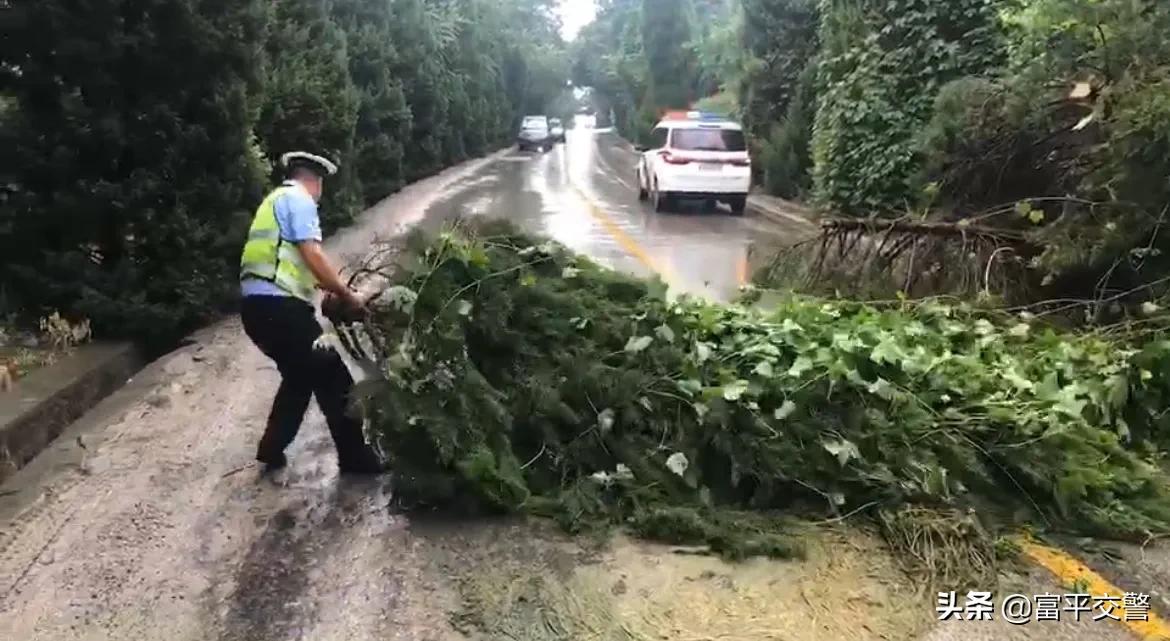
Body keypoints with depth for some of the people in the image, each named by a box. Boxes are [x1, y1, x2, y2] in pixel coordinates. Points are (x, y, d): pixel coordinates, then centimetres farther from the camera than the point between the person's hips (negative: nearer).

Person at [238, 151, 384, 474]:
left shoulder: (274, 200, 26)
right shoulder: (299, 199, -3)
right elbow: (312, 256, -14)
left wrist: (333, 288, 28)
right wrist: (347, 294, -6)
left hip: (256, 303, 10)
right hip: (278, 304, -10)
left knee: (301, 375, 22)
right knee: (332, 377, -3)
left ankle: (272, 450, 25)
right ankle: (356, 459, 1)